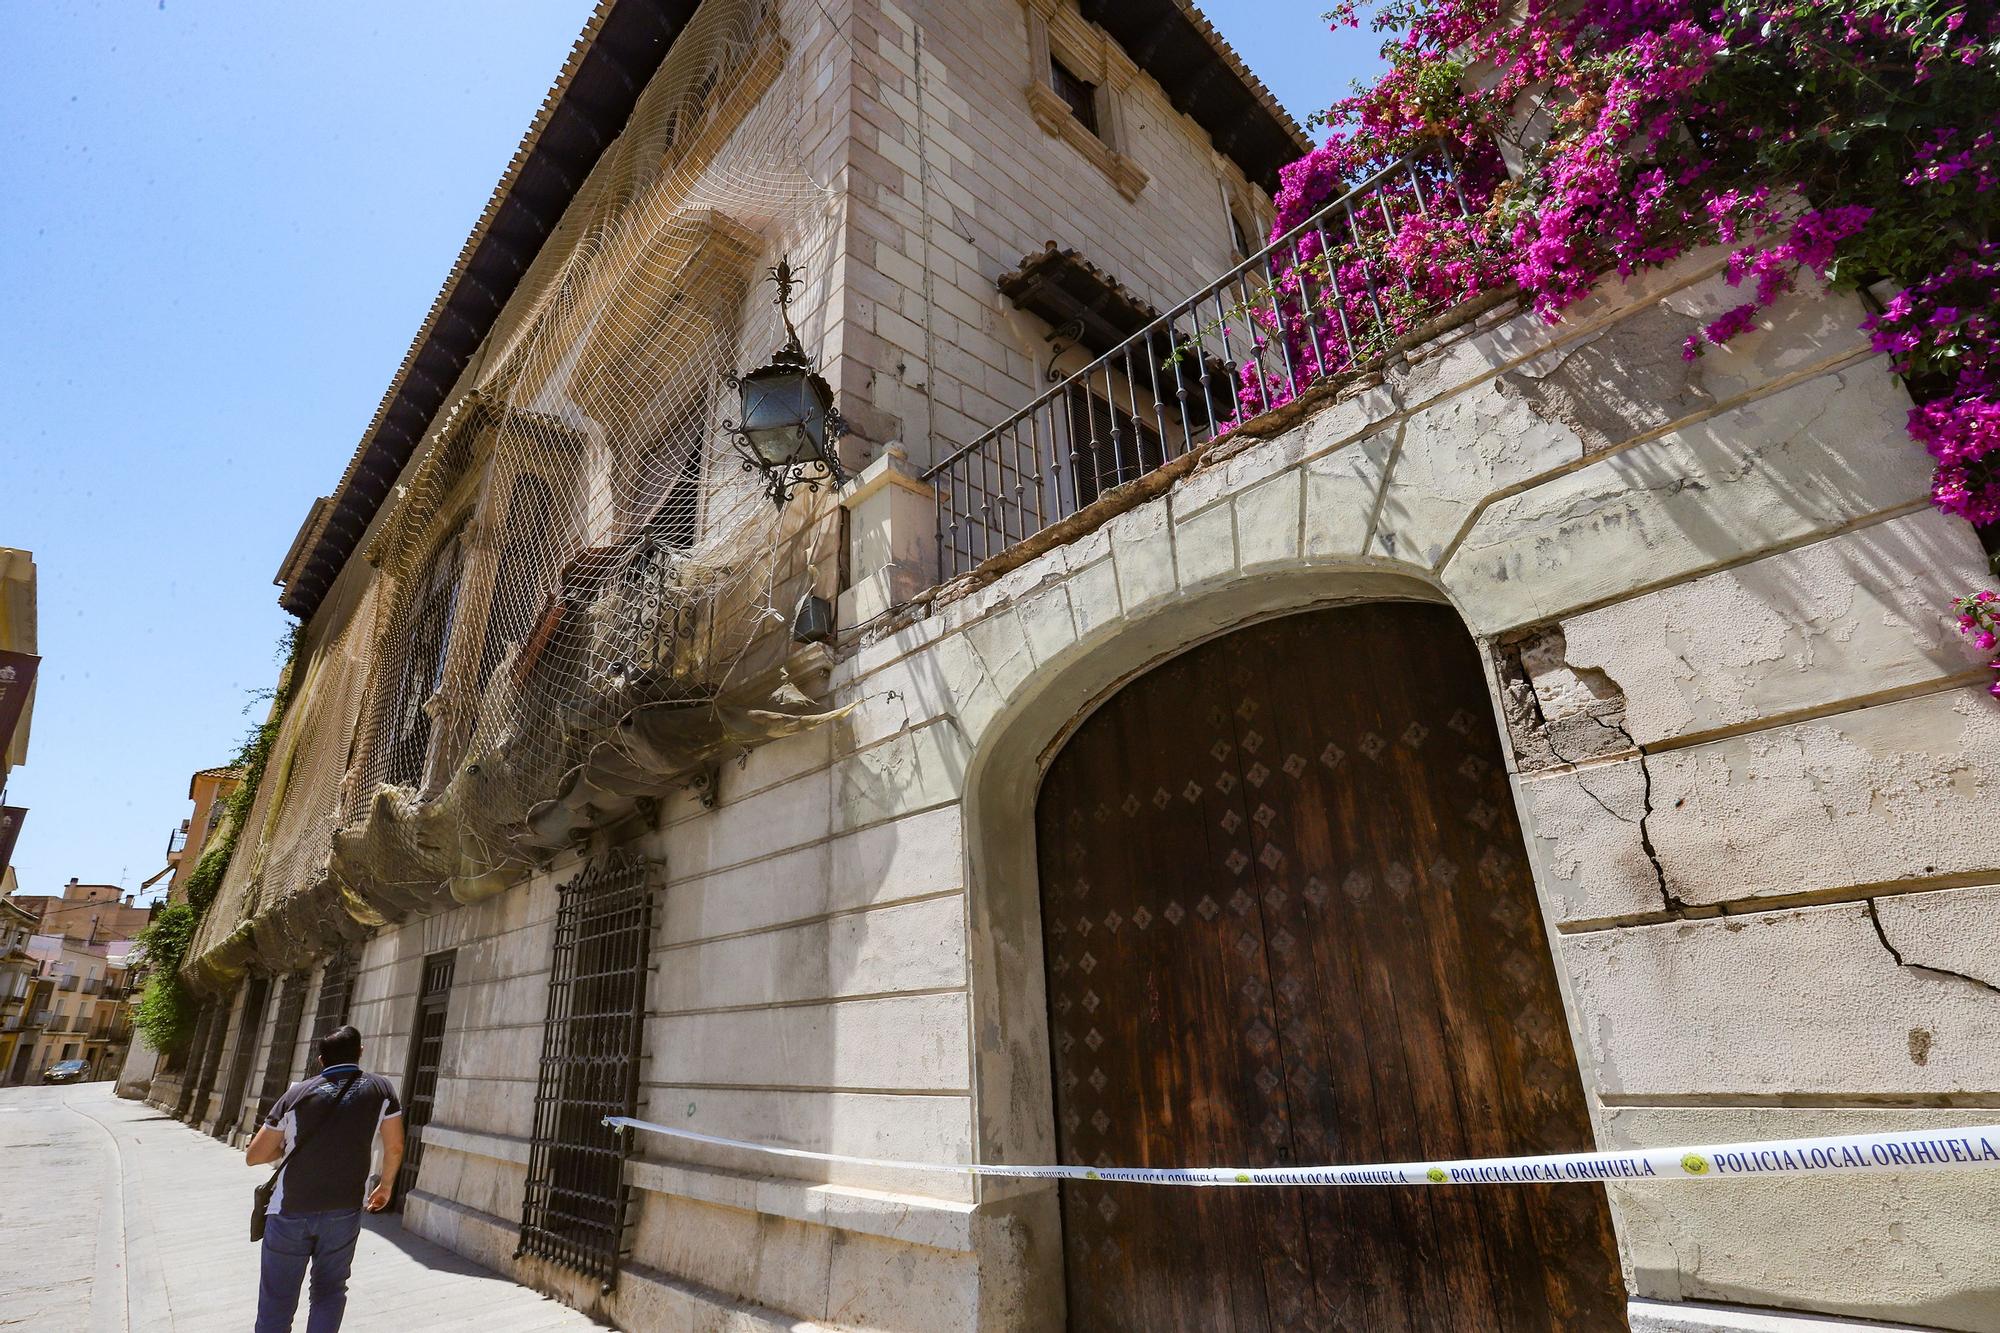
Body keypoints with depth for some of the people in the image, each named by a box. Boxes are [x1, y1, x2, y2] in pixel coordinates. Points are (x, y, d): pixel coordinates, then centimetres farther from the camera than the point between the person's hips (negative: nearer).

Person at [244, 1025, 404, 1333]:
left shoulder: (297, 1094, -4)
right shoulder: (379, 1089, -3)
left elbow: (253, 1156, 1)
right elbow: (394, 1148, 2)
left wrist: (287, 1146, 19)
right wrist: (386, 1185, 18)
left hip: (291, 1211, 0)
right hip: (344, 1212, 0)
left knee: (277, 1299, 11)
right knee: (329, 1291, 16)